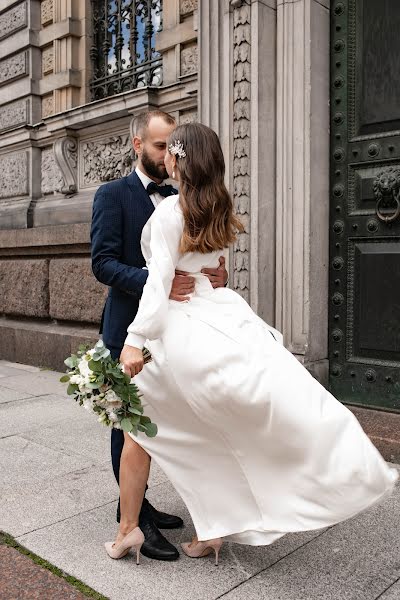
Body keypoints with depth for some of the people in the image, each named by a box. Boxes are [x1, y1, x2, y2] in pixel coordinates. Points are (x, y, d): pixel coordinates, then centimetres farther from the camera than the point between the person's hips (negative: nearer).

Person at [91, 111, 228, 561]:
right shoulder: (112, 195, -5)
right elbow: (102, 263, -15)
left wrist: (215, 275, -11)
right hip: (130, 328, -6)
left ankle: (139, 506, 32)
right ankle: (135, 519, 18)